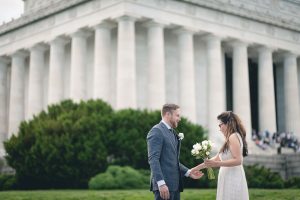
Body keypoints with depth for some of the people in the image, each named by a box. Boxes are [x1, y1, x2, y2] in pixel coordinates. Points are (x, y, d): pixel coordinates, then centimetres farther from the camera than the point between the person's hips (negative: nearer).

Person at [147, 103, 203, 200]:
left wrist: (188, 172, 11)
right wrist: (161, 183, -25)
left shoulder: (172, 133, 20)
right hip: (164, 186, -9)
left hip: (175, 185, 9)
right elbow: (153, 159, -18)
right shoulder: (156, 131, -9)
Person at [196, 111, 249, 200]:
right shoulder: (230, 138, 17)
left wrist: (217, 164, -23)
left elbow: (238, 160, -19)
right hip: (228, 180, 9)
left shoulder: (233, 137, -10)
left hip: (232, 180, -9)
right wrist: (197, 168, 19)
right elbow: (217, 158, 19)